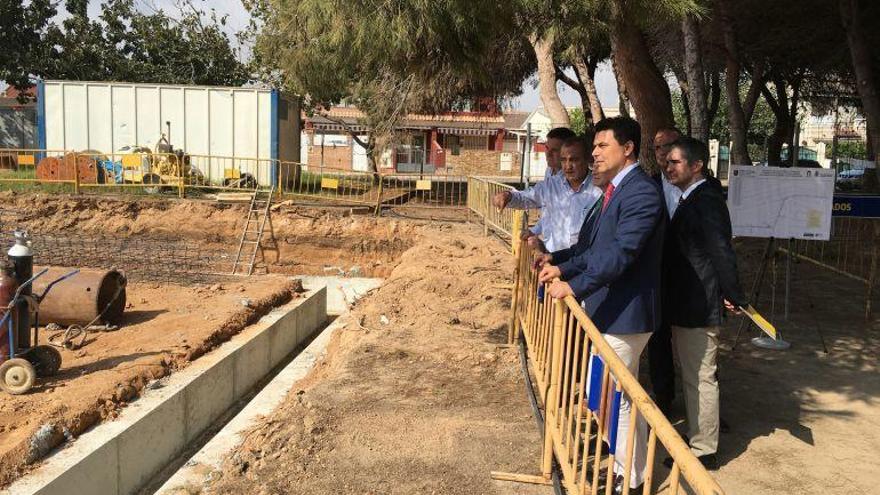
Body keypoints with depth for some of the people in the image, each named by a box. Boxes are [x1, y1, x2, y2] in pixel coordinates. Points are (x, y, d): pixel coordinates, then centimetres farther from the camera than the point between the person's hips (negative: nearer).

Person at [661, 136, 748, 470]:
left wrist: (733, 297, -14)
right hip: (685, 305, 10)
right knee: (691, 376, 20)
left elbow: (722, 252, -21)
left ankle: (703, 451, 14)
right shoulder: (688, 200, 12)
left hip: (698, 308, -10)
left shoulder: (706, 201, -19)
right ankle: (698, 436, 35)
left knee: (700, 378, 1)